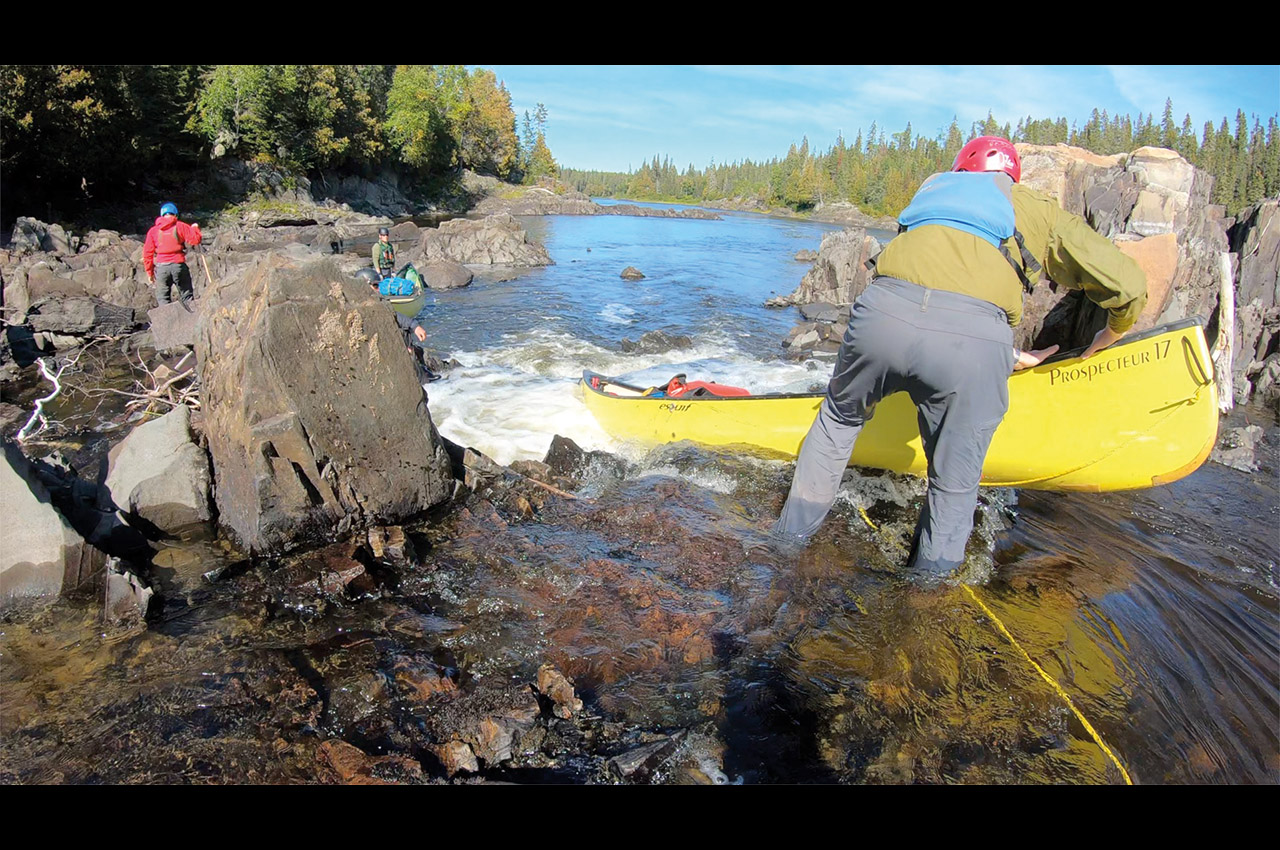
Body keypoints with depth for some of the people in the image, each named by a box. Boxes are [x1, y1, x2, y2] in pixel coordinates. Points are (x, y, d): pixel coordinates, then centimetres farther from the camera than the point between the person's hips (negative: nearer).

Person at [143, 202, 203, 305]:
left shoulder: (153, 231, 9)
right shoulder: (180, 227, 1)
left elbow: (147, 253, 7)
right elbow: (195, 239, -6)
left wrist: (149, 272, 14)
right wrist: (195, 228, 15)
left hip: (161, 267, 1)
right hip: (178, 265, -1)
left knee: (162, 298, 7)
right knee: (187, 296, 5)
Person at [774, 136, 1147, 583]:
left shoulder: (931, 189, 38)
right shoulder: (1041, 211, 29)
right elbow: (1128, 284, 25)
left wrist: (1008, 357, 45)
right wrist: (1109, 335, 47)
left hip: (885, 311, 3)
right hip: (973, 337, -2)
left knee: (841, 414, 29)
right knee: (955, 483, 16)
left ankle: (794, 529, 39)